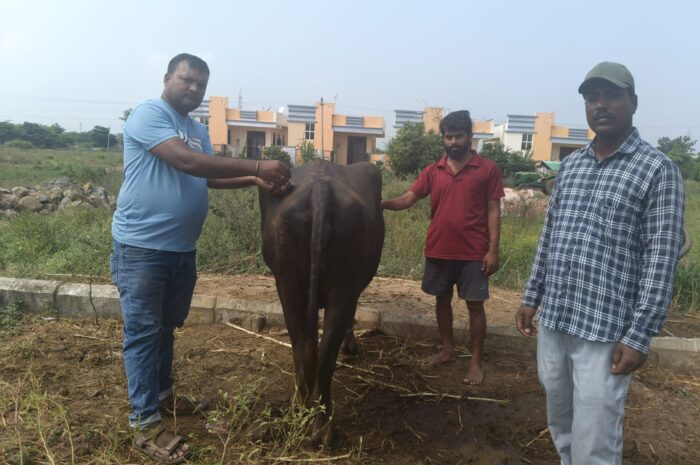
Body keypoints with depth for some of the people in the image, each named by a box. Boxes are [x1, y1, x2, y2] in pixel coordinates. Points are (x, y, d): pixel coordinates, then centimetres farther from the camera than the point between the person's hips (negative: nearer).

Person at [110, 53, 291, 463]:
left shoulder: (198, 129, 15)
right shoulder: (148, 114, -12)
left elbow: (210, 176, 7)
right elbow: (186, 162, -26)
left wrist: (254, 180, -11)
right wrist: (257, 166, -29)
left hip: (182, 249, 8)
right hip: (141, 247, -8)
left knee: (167, 327, 19)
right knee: (144, 332, -1)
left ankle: (162, 394, 36)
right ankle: (145, 424, 9)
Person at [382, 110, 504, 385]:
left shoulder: (487, 169, -2)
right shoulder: (432, 171, 5)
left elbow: (493, 211, -3)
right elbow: (408, 199, 1)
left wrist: (493, 250, -8)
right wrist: (382, 204, -18)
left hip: (473, 253, -3)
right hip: (438, 251, 3)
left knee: (475, 305, 4)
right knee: (442, 300, 14)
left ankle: (476, 362, 16)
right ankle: (448, 349, 32)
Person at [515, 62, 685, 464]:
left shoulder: (657, 169, -6)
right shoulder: (569, 165, 12)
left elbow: (662, 259, -11)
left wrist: (639, 336, -15)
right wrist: (532, 297, 14)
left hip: (606, 331, -5)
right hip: (553, 320, 6)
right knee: (560, 425, 19)